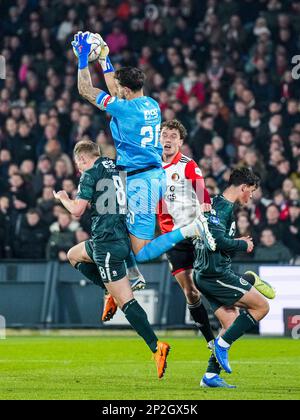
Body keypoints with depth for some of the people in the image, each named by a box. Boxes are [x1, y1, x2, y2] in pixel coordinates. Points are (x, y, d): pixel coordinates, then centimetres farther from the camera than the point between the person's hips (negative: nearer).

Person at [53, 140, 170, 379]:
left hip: (107, 242, -9)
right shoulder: (114, 167, 13)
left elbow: (77, 211, -9)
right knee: (74, 255, 29)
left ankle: (156, 347, -18)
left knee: (126, 301, -10)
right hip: (123, 237, 9)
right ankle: (112, 292, 17)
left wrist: (63, 198, 10)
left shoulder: (90, 174, -9)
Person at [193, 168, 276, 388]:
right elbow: (217, 240, -24)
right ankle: (222, 344, -5)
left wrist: (237, 242, 18)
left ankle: (211, 375, 5)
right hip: (216, 273, -10)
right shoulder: (225, 207, -13)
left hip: (205, 273, 10)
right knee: (262, 306, -6)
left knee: (232, 323, 9)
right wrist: (243, 245, -9)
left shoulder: (217, 203, 18)